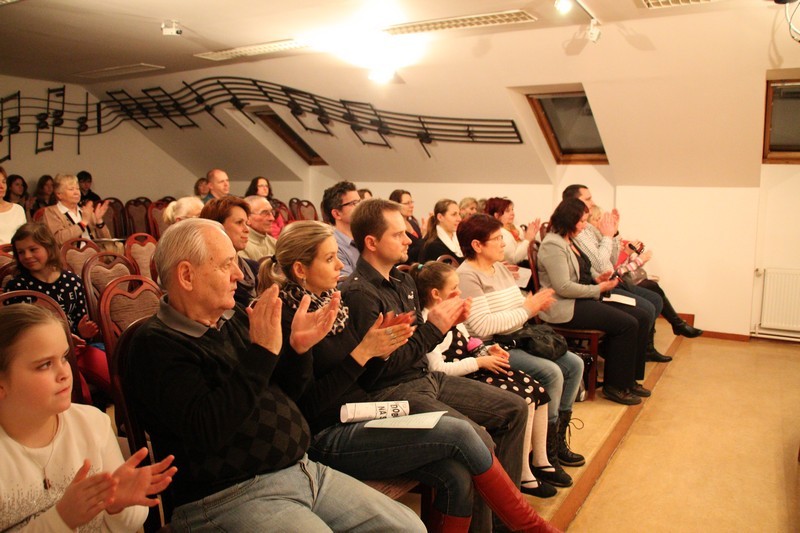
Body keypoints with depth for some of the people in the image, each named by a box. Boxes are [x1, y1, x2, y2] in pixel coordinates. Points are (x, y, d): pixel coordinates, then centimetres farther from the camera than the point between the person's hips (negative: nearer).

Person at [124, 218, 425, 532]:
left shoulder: (234, 320, 11)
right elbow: (206, 430, -25)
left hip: (304, 469, 8)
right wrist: (261, 353, -24)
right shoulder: (155, 344, -11)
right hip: (230, 495, -7)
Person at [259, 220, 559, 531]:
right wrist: (363, 352, -20)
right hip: (326, 439, -7)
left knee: (458, 476, -13)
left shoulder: (333, 302, 10)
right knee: (457, 432, -16)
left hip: (362, 418, 8)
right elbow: (308, 406, -18)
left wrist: (381, 350, -6)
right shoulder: (287, 319, -14)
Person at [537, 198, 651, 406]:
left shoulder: (568, 241, 17)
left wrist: (596, 279, 6)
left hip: (580, 300, 10)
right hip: (564, 308, -10)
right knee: (627, 324, -19)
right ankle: (615, 386, -5)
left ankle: (630, 379, 10)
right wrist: (598, 289, -13)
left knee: (641, 317, 0)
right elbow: (563, 287, -22)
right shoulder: (553, 245, -16)